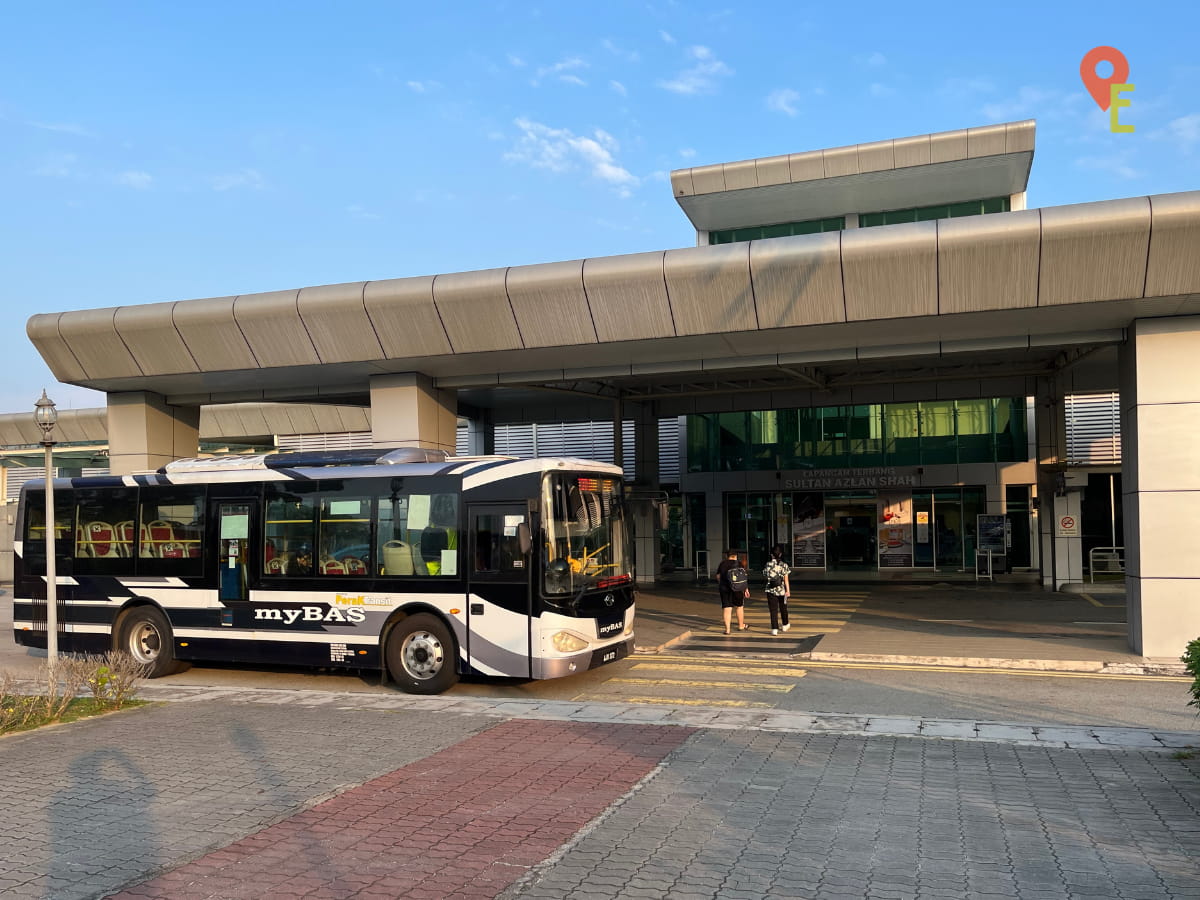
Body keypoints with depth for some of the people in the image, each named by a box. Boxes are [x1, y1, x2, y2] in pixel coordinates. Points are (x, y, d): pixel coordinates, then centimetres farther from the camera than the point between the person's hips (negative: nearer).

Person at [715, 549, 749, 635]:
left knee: (727, 608, 1)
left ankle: (727, 629, -3)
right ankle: (741, 626, 29)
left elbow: (718, 576, 9)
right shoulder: (738, 563, -2)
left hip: (724, 588, 1)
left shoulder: (722, 564, 3)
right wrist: (746, 589, 0)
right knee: (740, 606, 17)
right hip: (738, 588, -1)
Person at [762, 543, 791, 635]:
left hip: (771, 590, 0)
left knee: (773, 610, 0)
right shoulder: (784, 565, -6)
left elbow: (766, 576, 6)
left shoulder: (768, 564, -3)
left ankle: (774, 629, -7)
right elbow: (786, 579, -8)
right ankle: (785, 625, 36)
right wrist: (788, 590, -9)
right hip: (781, 590, 0)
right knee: (783, 608, 20)